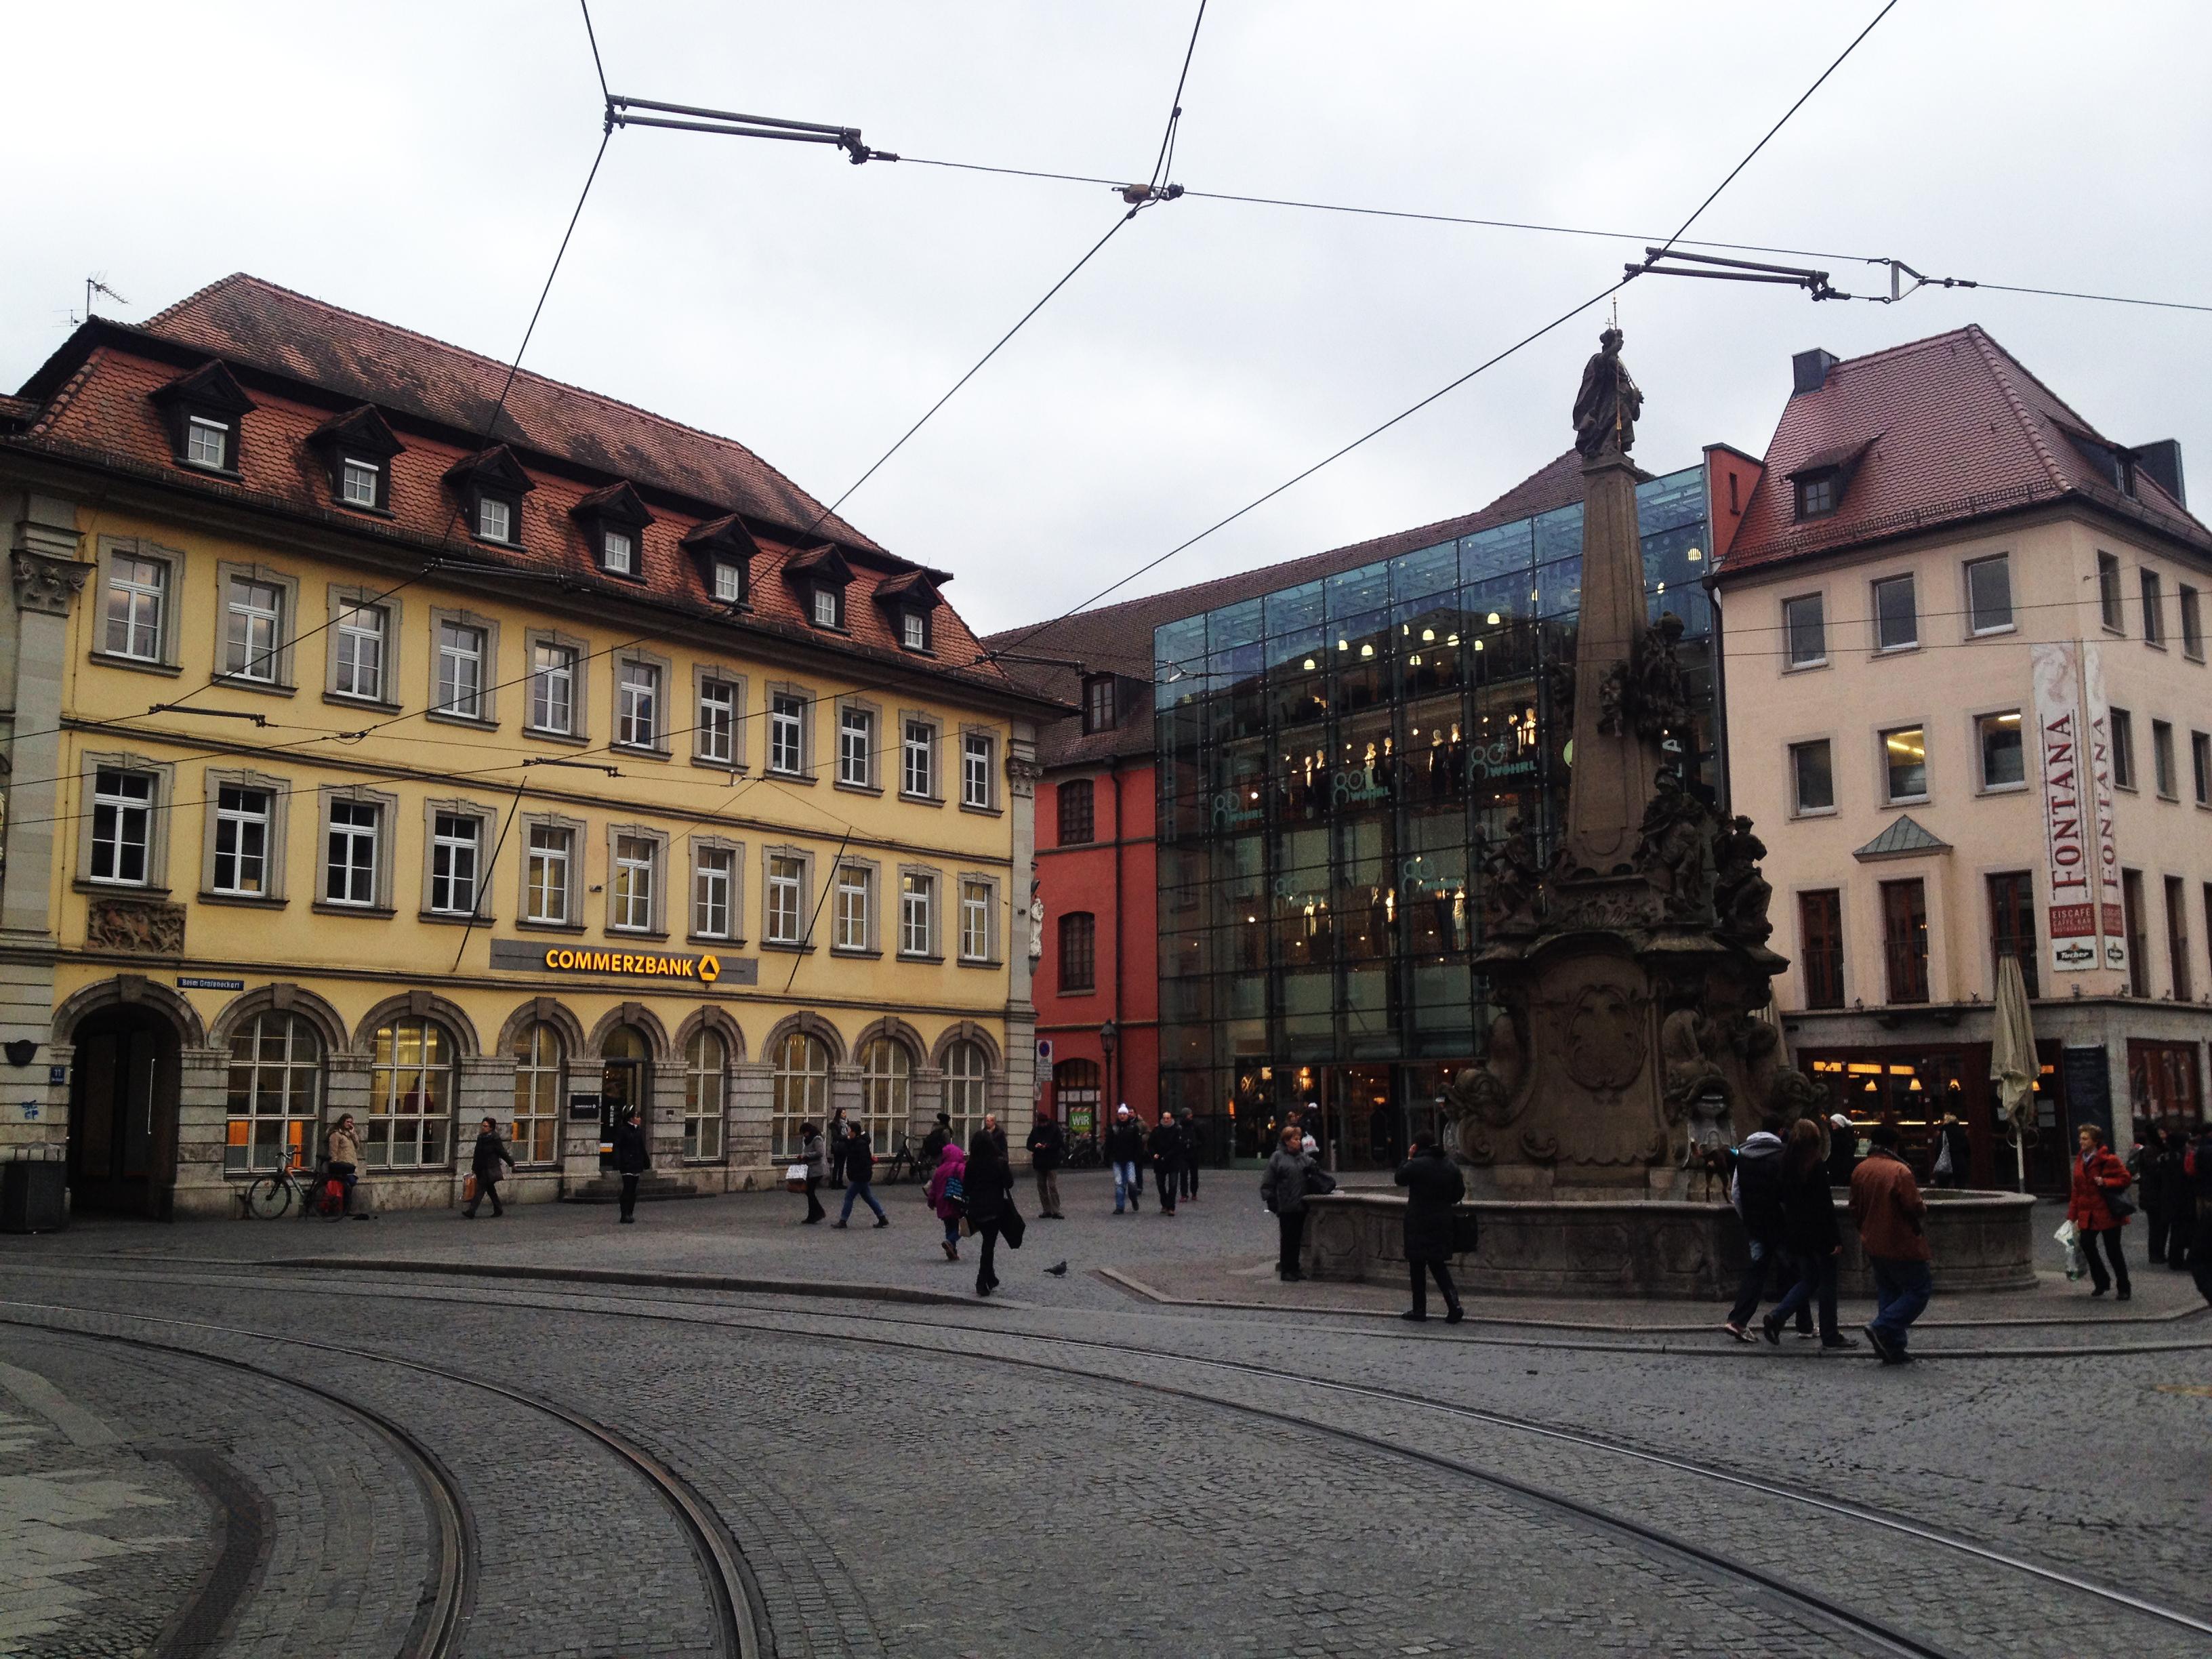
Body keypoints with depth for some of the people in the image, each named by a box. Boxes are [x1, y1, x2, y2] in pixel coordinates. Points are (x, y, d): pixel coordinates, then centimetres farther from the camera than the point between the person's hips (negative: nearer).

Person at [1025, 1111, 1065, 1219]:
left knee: (1053, 1186, -9)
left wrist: (1048, 1147, -19)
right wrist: (1035, 1146, -12)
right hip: (1039, 1163, 5)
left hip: (1052, 1163, -5)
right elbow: (1029, 1145, 10)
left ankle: (1055, 1211, -8)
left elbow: (1060, 1144, -6)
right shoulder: (1036, 1130, 8)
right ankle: (1046, 1210, 15)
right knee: (1041, 1187, 8)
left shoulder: (1055, 1129, -3)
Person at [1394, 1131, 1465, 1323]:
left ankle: (1419, 1310, 11)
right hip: (1442, 1223, 5)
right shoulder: (1451, 1166, 3)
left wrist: (1409, 1158, 4)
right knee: (1439, 1265, 13)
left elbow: (1400, 1179, 0)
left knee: (1418, 1267, 6)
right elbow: (1459, 1194, 9)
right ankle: (1454, 1306, -1)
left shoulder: (1416, 1165, -16)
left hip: (1419, 1224, -5)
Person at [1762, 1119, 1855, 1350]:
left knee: (1807, 1281, 16)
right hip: (1819, 1234, -6)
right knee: (1827, 1283, 5)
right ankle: (1830, 1336, 11)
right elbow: (1826, 1205, -16)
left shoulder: (1785, 1164, 4)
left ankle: (1776, 1318, 1)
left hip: (1795, 1234, 6)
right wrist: (1836, 1238, -13)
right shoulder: (1817, 1166, -15)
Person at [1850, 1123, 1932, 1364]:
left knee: (1888, 1292, 14)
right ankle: (1883, 1329, -9)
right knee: (1919, 1290, 4)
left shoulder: (1859, 1171, 6)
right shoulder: (1899, 1171, -17)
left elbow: (1855, 1209, 13)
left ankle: (1894, 1349, 11)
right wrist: (1924, 1206, 4)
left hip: (1873, 1245, 7)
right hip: (1901, 1245, -7)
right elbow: (1915, 1207, -19)